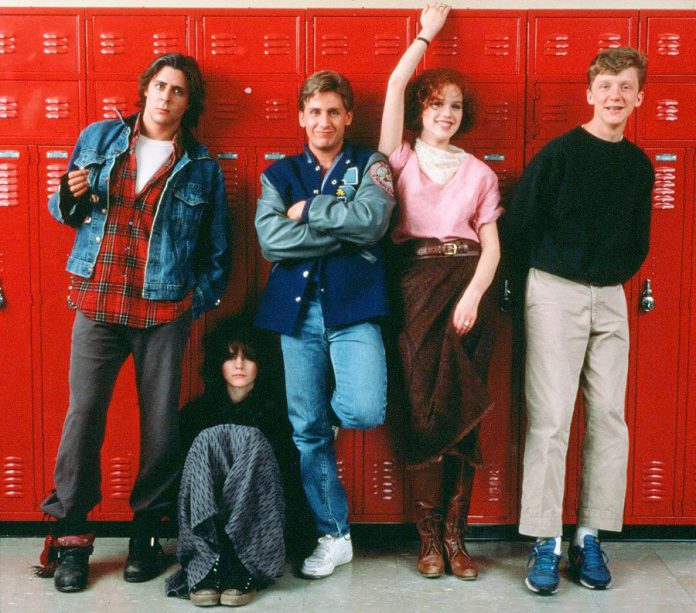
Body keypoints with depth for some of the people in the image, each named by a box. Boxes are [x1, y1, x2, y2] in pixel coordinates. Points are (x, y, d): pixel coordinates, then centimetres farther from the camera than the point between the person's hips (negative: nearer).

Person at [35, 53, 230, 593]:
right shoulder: (99, 139, 9)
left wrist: (200, 300, -1)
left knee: (160, 420, 4)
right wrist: (72, 198, -6)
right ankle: (70, 534, 10)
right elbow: (64, 211, 16)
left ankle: (148, 530, 19)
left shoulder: (202, 169, 7)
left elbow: (217, 251, 11)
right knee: (84, 413, -3)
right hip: (97, 302, 0)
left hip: (164, 310, 0)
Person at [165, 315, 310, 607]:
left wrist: (295, 531, -10)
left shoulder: (277, 411, 10)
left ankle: (241, 571, -39)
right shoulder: (197, 412, 14)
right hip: (204, 522, 1)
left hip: (259, 516, -1)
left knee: (250, 439, -26)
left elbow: (293, 475, 5)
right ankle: (206, 571, -39)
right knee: (209, 438, -25)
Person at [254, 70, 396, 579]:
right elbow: (271, 240, -5)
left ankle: (332, 407, 18)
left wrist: (307, 210, -5)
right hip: (296, 309, 2)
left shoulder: (370, 166, 9)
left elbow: (371, 219, -12)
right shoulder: (279, 174, 13)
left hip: (353, 307, -2)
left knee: (365, 412, -21)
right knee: (307, 429, 4)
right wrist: (345, 232, -8)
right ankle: (334, 535, 20)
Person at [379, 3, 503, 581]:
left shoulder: (480, 173, 14)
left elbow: (492, 246, 6)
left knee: (462, 410, -2)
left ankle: (455, 533, 5)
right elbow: (395, 86, 2)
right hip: (417, 284, -1)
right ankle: (430, 537, 2)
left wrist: (472, 296, -10)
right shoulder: (401, 158, 12)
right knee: (424, 404, -5)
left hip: (467, 287, 1)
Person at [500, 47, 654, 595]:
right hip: (555, 293, -5)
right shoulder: (560, 153, -7)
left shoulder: (640, 165, 10)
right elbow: (519, 223, -6)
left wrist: (616, 276, 11)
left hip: (610, 298, 5)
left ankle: (589, 537, 14)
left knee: (608, 419, 3)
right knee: (550, 420, -6)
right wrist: (542, 274, 3)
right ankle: (545, 543, 2)